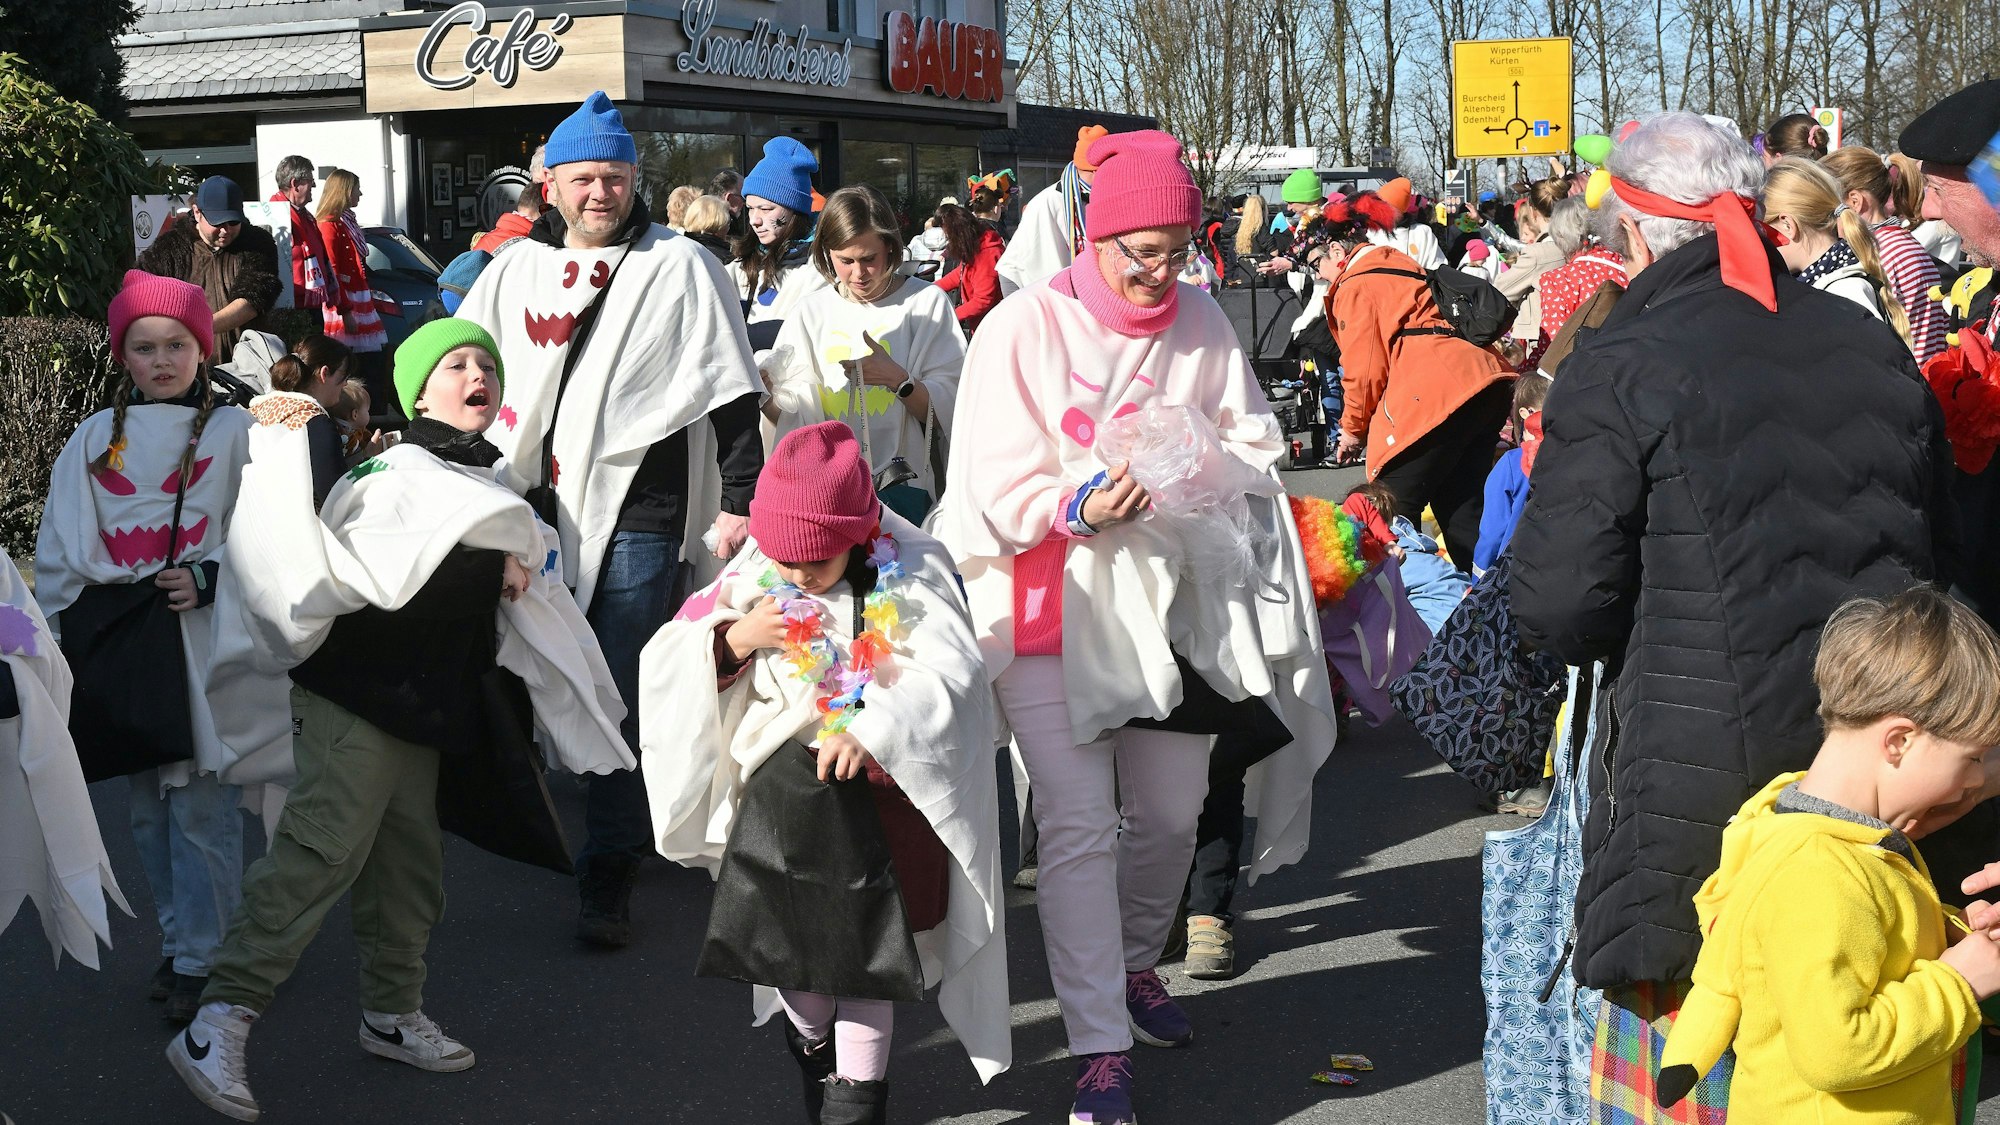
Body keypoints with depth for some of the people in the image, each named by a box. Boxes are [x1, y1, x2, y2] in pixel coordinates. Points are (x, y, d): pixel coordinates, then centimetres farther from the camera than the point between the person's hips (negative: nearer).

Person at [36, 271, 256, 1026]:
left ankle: (199, 962, 1)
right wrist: (59, 635, 8)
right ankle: (177, 939, 23)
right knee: (148, 807, 10)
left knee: (201, 805, -6)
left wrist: (208, 577, -17)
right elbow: (59, 550, 14)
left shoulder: (234, 432, 1)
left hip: (203, 637, -4)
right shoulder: (94, 440, 12)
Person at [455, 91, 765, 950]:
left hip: (639, 508, -4)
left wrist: (739, 501, -5)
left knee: (624, 693, -5)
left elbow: (731, 394, 0)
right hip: (540, 503, 4)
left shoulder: (679, 267, 2)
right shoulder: (514, 269, 13)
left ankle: (609, 871, 1)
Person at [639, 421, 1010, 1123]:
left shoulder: (907, 577, -8)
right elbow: (665, 664, 5)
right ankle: (813, 1056, 37)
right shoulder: (752, 581, 2)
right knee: (786, 942, 11)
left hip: (874, 793, -3)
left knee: (864, 956, 0)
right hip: (780, 793, 4)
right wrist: (734, 641, -14)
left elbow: (951, 671, -19)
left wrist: (873, 732, -32)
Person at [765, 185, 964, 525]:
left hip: (901, 486, -2)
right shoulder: (812, 312, 13)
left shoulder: (925, 302, 4)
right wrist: (766, 398, -16)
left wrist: (897, 379, -15)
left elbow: (947, 411, 0)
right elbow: (800, 417, 4)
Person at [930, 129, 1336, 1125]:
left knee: (1171, 816, 14)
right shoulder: (1024, 328, -9)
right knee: (1080, 827, -9)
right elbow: (1000, 488, -11)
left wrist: (1202, 460, -15)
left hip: (1168, 599, 5)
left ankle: (1133, 963, 41)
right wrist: (1081, 505, -29)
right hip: (1052, 606, -4)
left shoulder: (1202, 323, 4)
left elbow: (1251, 441, 7)